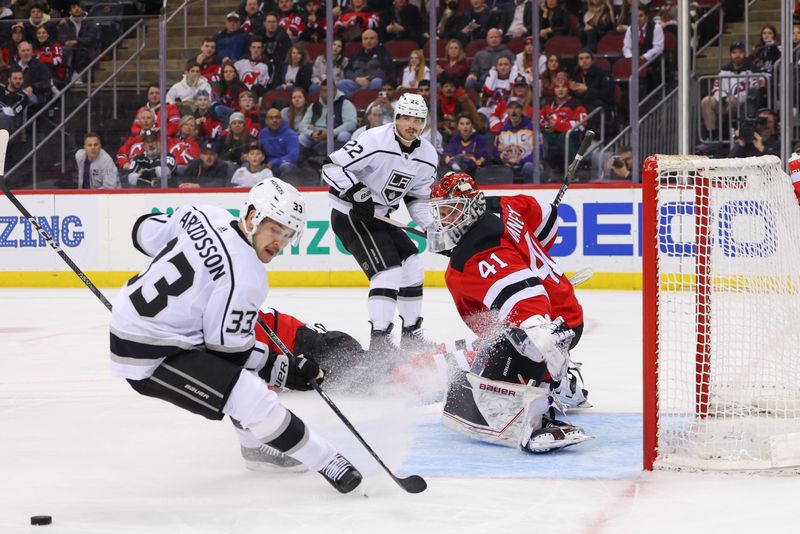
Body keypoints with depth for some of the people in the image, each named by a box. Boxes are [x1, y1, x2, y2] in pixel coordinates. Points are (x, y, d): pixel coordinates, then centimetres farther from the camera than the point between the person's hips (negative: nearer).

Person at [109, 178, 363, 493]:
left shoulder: (204, 216, -4)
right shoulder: (244, 280, -23)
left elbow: (146, 233, 12)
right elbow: (226, 352, -15)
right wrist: (286, 371, -5)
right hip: (151, 358, -10)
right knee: (253, 399, -16)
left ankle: (260, 444, 37)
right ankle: (324, 460, -3)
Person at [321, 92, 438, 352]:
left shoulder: (427, 156, 2)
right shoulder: (375, 141, -22)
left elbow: (418, 197, 13)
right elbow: (333, 168, -22)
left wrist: (433, 227, -1)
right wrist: (358, 194, -29)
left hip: (380, 216, 9)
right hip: (349, 213, -9)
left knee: (412, 266, 10)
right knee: (388, 270, -19)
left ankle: (411, 333, 24)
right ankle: (379, 341, -18)